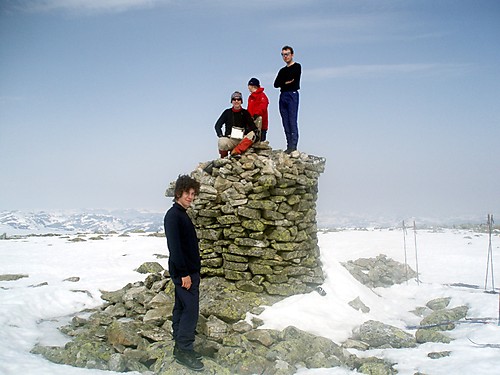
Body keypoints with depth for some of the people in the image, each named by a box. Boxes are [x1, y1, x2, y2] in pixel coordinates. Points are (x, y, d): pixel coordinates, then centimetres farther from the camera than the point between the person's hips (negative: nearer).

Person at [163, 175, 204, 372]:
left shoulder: (182, 214, 14)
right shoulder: (173, 215, -16)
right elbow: (174, 246, -22)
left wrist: (190, 271, 17)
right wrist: (184, 273, -22)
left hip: (189, 270, 10)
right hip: (184, 272, -10)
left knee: (181, 308, 13)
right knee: (191, 309, -8)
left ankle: (180, 347, 21)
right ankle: (184, 350, -1)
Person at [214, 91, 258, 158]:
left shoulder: (245, 113, 9)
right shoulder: (227, 112, 9)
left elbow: (251, 125, 3)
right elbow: (217, 125, 6)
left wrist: (255, 130, -20)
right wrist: (220, 135, -10)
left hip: (242, 140, 0)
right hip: (230, 139, 0)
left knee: (252, 134, -30)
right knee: (221, 142, -35)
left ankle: (236, 151, -36)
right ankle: (224, 158, -5)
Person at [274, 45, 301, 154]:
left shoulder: (297, 67, 5)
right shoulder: (282, 70, 23)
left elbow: (289, 76, -11)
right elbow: (276, 84, 10)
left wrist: (282, 83, 4)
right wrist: (286, 82, -6)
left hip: (292, 95, -6)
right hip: (283, 96, 7)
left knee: (292, 121, -13)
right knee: (286, 123, 1)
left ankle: (293, 146, -18)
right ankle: (289, 145, 0)